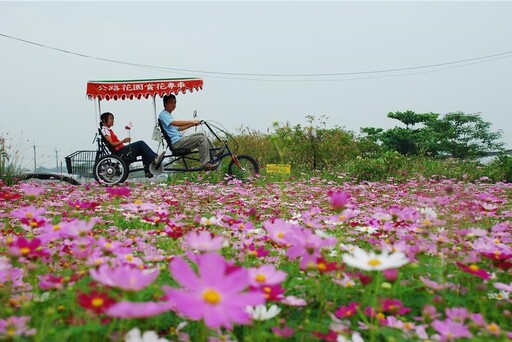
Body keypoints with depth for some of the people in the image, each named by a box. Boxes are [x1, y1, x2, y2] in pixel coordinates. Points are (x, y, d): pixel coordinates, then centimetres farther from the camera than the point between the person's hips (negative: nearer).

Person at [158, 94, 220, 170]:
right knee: (202, 139, -18)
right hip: (176, 142, -10)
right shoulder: (163, 115, -9)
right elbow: (175, 123, -26)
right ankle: (205, 164, -19)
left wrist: (193, 124, 16)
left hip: (180, 139, 10)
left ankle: (214, 155, 14)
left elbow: (178, 128, 26)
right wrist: (192, 121, -28)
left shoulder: (168, 115, 24)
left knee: (201, 134, 11)